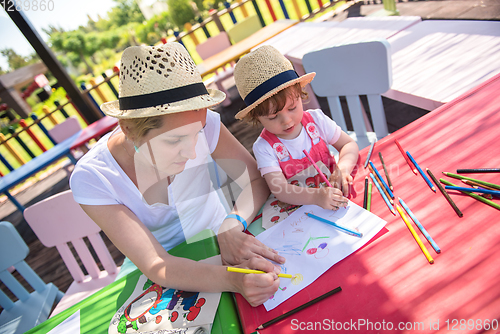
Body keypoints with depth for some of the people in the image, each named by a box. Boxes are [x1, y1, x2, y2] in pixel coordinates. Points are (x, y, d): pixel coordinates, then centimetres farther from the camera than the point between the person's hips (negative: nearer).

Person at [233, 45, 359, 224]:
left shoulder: (315, 119, -6)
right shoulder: (264, 147, -16)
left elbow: (349, 144, 1)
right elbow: (279, 188, -25)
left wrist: (343, 168, -22)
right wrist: (316, 197, -42)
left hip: (333, 190, 4)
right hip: (296, 205, -3)